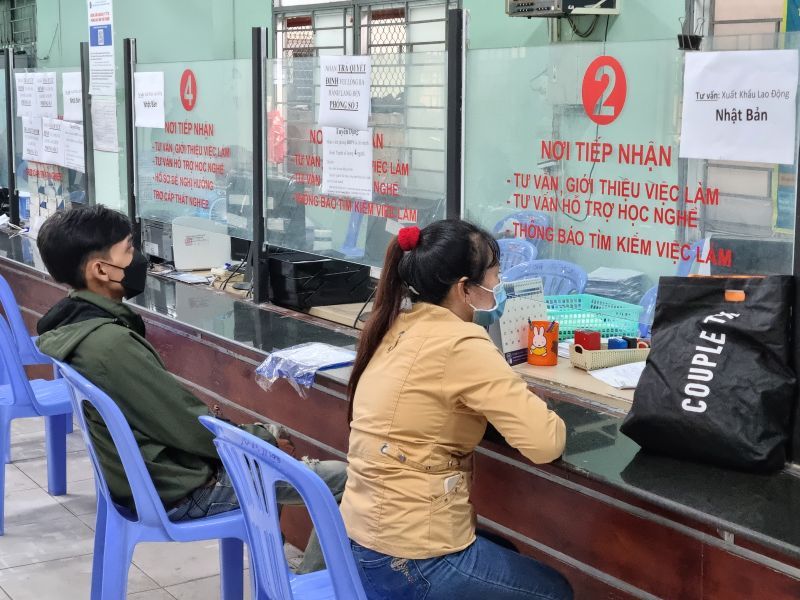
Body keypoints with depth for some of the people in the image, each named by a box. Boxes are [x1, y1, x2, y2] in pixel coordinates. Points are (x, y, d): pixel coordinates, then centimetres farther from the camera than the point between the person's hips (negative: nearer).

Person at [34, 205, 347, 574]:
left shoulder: (74, 323, 0)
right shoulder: (109, 343, -29)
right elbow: (190, 428, -23)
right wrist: (264, 440, -6)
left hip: (145, 471, 10)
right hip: (178, 491, -10)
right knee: (340, 479, -5)